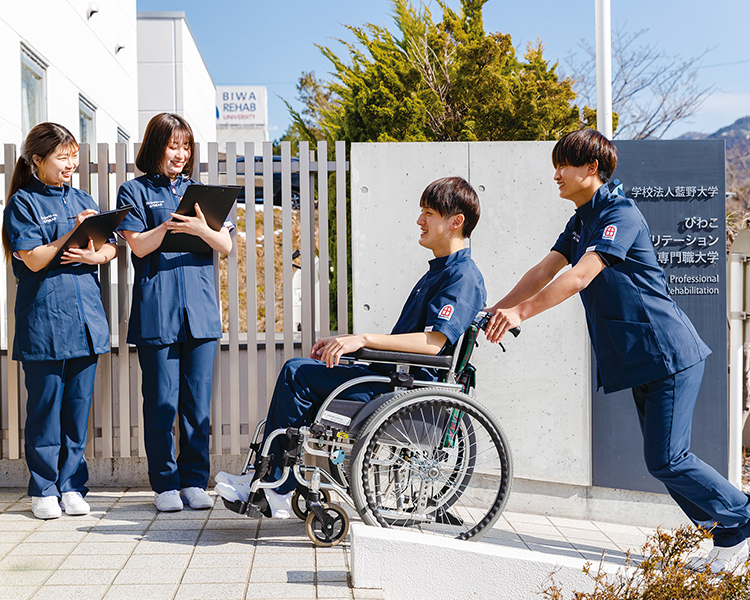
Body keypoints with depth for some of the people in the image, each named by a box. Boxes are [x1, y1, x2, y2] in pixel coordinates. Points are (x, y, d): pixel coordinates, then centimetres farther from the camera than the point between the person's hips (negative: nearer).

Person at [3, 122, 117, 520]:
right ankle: (43, 489, 11)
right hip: (43, 319, -5)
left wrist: (94, 256, -7)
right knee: (45, 407, 0)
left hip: (85, 316, 5)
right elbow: (34, 259, -9)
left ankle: (72, 485, 16)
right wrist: (73, 233, -16)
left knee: (79, 406, 7)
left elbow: (112, 248, 14)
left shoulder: (82, 201, 15)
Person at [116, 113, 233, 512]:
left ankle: (195, 481, 13)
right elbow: (138, 245, -5)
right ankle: (165, 484, 9)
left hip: (200, 310, 3)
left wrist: (202, 230, -17)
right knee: (162, 401, -2)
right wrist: (167, 226, -22)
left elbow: (225, 246, 4)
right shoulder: (135, 191, 7)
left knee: (198, 401, 4)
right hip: (156, 310, -3)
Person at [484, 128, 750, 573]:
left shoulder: (620, 214, -16)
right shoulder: (581, 221, 13)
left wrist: (522, 312, -30)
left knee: (668, 461, -9)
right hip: (640, 359, 9)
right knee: (663, 459, 10)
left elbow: (578, 278, -27)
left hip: (670, 354, -9)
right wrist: (497, 310, 0)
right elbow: (545, 271, 9)